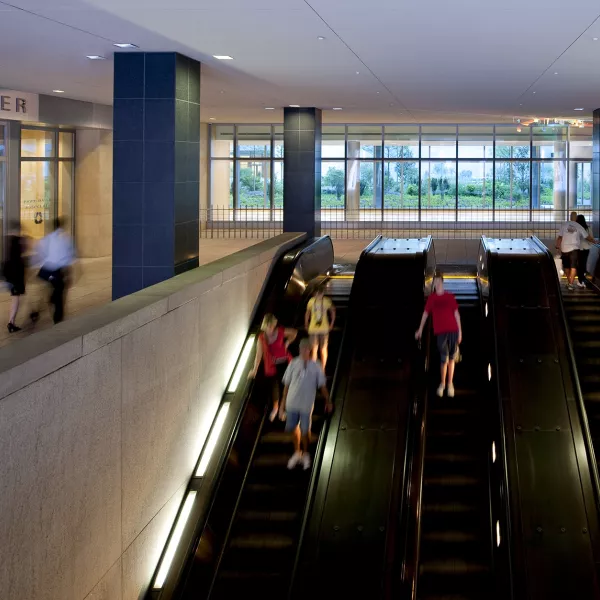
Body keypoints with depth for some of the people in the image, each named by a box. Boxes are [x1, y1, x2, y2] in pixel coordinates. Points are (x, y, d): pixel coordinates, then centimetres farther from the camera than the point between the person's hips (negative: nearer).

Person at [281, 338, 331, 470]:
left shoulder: (316, 367, -5)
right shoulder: (293, 364, -2)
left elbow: (322, 385, 2)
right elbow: (287, 383, 7)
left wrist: (328, 401, 2)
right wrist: (284, 400, 10)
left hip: (307, 404, -2)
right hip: (292, 403, 2)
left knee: (305, 430, 3)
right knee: (293, 428, 11)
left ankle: (305, 455, 26)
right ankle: (297, 453, 33)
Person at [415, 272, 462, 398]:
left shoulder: (450, 296, 7)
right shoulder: (431, 298, 7)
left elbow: (456, 313, 9)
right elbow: (425, 313, 13)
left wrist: (460, 331, 6)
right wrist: (420, 329, 14)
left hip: (453, 330, 1)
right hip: (440, 331, -1)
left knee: (452, 358, 5)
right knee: (444, 359, -6)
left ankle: (450, 383, 17)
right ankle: (442, 384, 13)